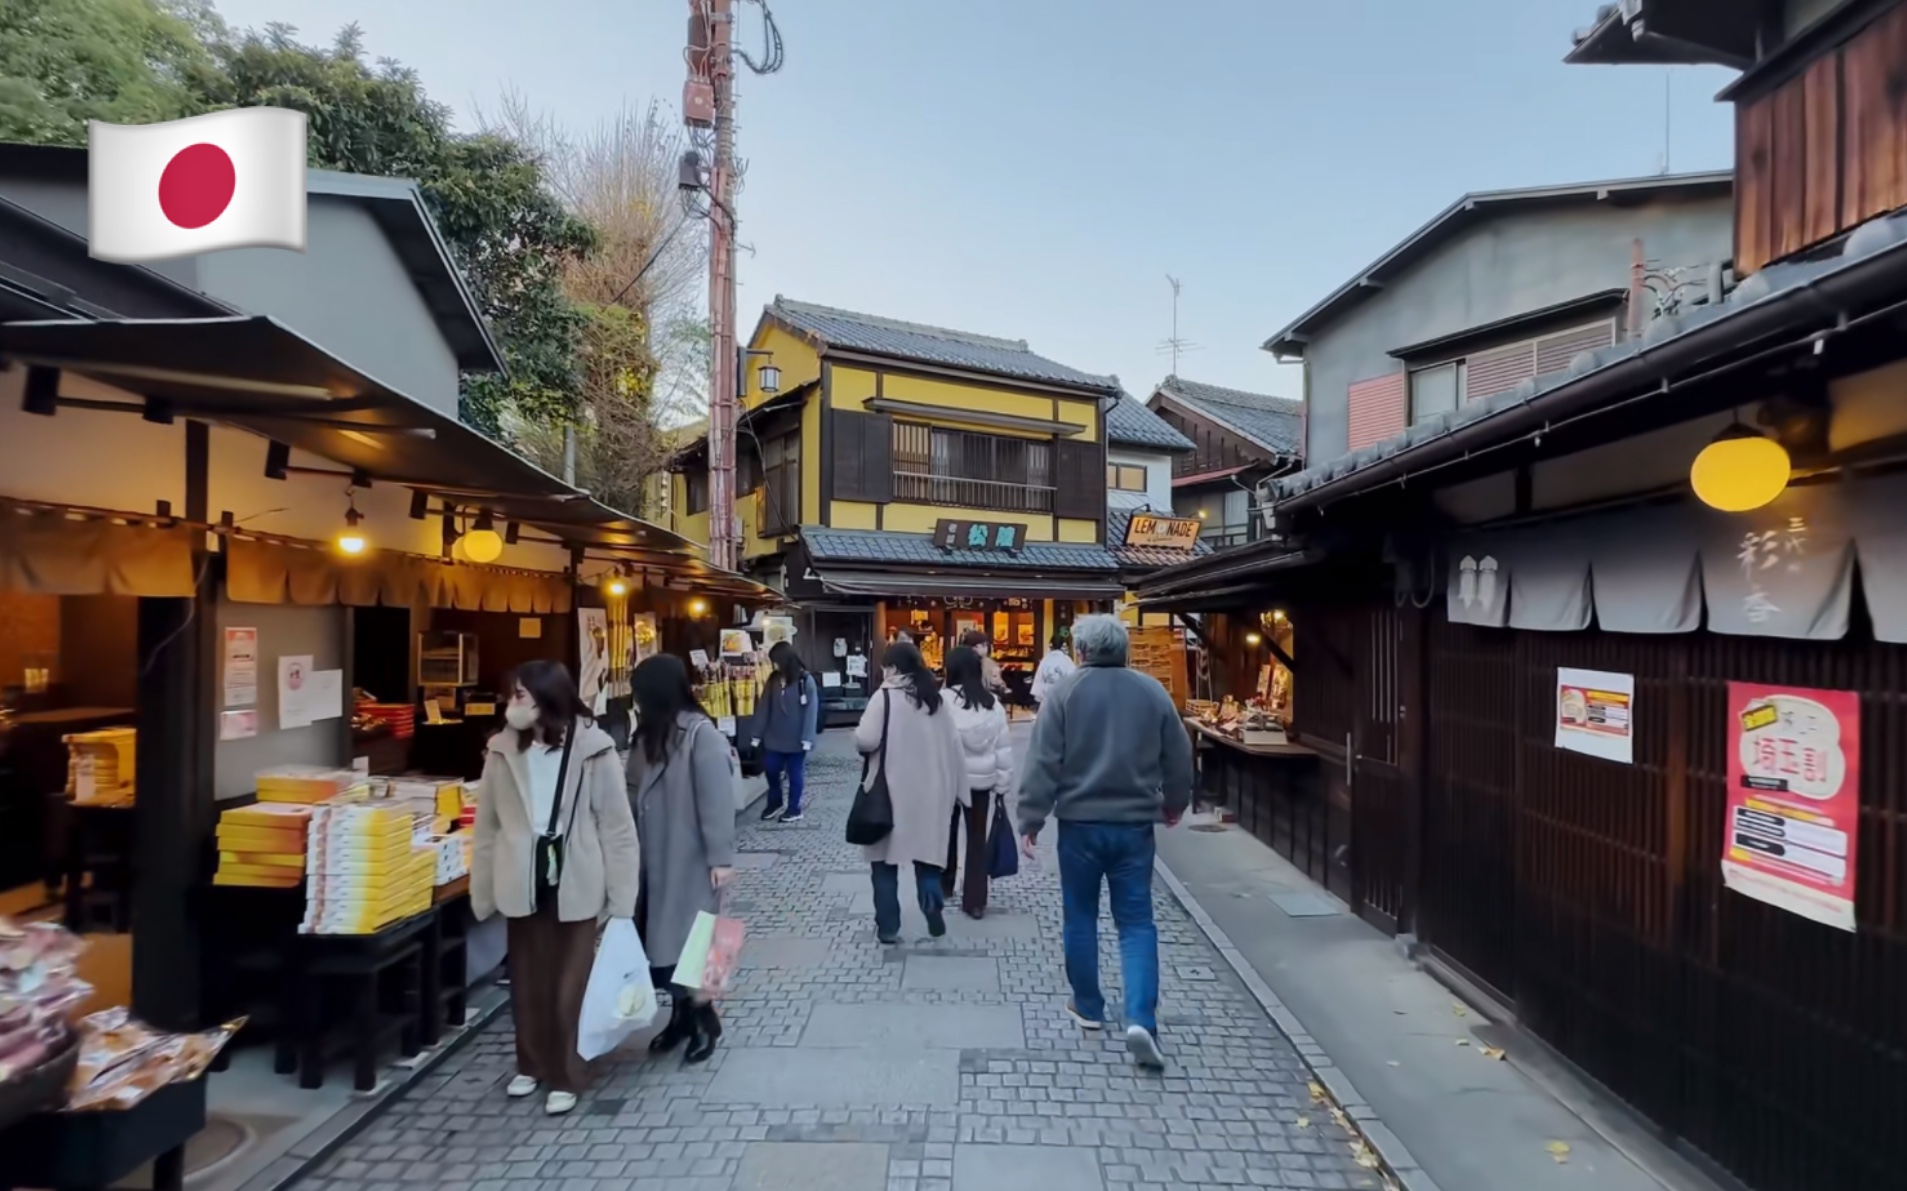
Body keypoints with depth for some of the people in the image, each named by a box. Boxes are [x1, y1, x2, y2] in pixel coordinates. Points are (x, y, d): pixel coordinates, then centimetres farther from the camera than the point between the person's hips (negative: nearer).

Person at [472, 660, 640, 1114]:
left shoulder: (591, 748, -15)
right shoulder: (503, 749, -3)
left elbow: (616, 824, -10)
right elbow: (488, 825, 5)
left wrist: (621, 895, -10)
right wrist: (483, 889, 6)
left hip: (574, 882, -3)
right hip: (523, 882, 4)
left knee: (570, 983, 8)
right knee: (527, 979, 18)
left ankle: (566, 1075, 27)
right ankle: (531, 1064, 40)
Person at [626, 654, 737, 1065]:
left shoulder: (701, 734, -17)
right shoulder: (651, 735, 10)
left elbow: (716, 800, -19)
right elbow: (637, 794, 14)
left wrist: (720, 857, -19)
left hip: (690, 861, -8)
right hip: (656, 858, 8)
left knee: (685, 943, -2)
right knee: (660, 941, 11)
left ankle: (704, 1019, 18)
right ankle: (682, 1014, 29)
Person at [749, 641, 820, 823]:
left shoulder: (806, 680, -12)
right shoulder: (773, 680, 2)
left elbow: (811, 710, -14)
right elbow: (763, 707, 3)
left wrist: (807, 738, -19)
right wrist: (756, 733, 0)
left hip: (796, 738, -4)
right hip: (774, 737, 5)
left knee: (795, 773, 8)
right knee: (770, 770, 12)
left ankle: (794, 809, 24)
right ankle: (774, 802, 35)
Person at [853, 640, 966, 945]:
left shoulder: (885, 696, -11)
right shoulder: (935, 697, 8)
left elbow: (866, 740, -21)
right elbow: (953, 745, 9)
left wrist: (856, 734, 2)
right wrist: (955, 788, 13)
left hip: (893, 792, -5)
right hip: (930, 792, 5)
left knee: (886, 858, 8)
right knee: (926, 853, 17)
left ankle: (888, 926, 15)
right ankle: (934, 915, 13)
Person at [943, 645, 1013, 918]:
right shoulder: (992, 703, -2)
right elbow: (1004, 747, 1)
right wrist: (1003, 782, 8)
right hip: (981, 780, 2)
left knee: (948, 832, 19)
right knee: (977, 839, 9)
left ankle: (944, 885, 36)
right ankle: (975, 901, 13)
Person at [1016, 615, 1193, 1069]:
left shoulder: (1065, 692, -8)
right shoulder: (1153, 691, 0)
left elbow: (1043, 762, -11)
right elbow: (1179, 757, 7)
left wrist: (1030, 820, -4)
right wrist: (1174, 803, 23)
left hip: (1080, 822, -1)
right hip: (1134, 823, 2)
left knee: (1080, 917, 14)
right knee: (1137, 922, 8)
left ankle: (1088, 1007, 26)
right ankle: (1141, 1020, -4)